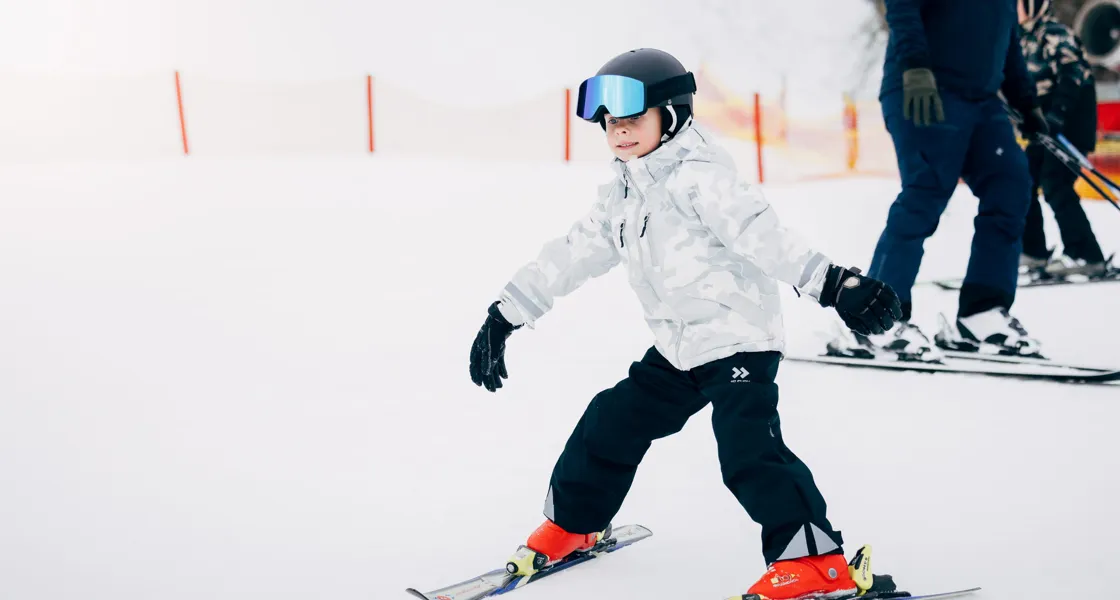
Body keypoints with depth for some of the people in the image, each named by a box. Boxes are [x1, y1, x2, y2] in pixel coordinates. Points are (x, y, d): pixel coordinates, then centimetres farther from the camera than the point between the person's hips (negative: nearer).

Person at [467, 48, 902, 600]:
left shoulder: (698, 177, -17)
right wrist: (504, 315, 16)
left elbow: (760, 235, -28)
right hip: (677, 351, 9)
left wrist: (832, 283, -39)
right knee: (611, 424, 13)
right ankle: (572, 523, 33)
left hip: (739, 339, -8)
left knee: (749, 448, -20)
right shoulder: (623, 195, 10)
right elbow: (570, 255, 15)